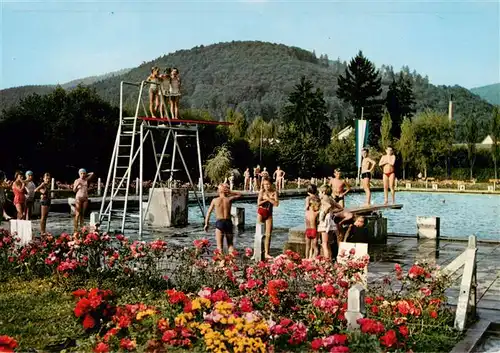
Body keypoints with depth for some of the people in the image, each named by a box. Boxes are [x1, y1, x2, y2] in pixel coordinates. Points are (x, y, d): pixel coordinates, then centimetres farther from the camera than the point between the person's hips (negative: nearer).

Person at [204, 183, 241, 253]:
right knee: (230, 244, 12)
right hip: (228, 222, 2)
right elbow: (239, 195, 21)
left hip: (219, 222, -2)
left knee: (219, 245, -1)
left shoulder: (215, 200, 2)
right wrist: (230, 192, 12)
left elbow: (208, 212, 2)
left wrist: (206, 224, 9)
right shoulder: (229, 199, 4)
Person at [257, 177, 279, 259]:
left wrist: (268, 198, -14)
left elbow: (276, 204, -11)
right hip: (261, 213, -2)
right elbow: (258, 203, -14)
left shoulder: (274, 192, -2)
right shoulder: (262, 191, -5)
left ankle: (266, 253, 4)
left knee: (268, 234, 0)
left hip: (269, 214, 2)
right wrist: (266, 199, -15)